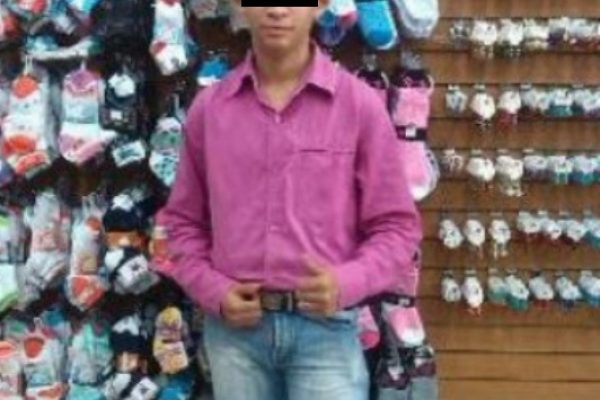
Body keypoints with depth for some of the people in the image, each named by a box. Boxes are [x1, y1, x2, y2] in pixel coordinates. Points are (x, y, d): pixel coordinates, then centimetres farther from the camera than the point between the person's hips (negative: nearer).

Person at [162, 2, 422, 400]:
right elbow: (184, 221, 12)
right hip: (233, 329, 3)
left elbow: (396, 226, 0)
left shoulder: (361, 104, -3)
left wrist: (346, 283, -17)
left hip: (324, 328, -2)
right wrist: (214, 292, -3)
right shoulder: (207, 107, 4)